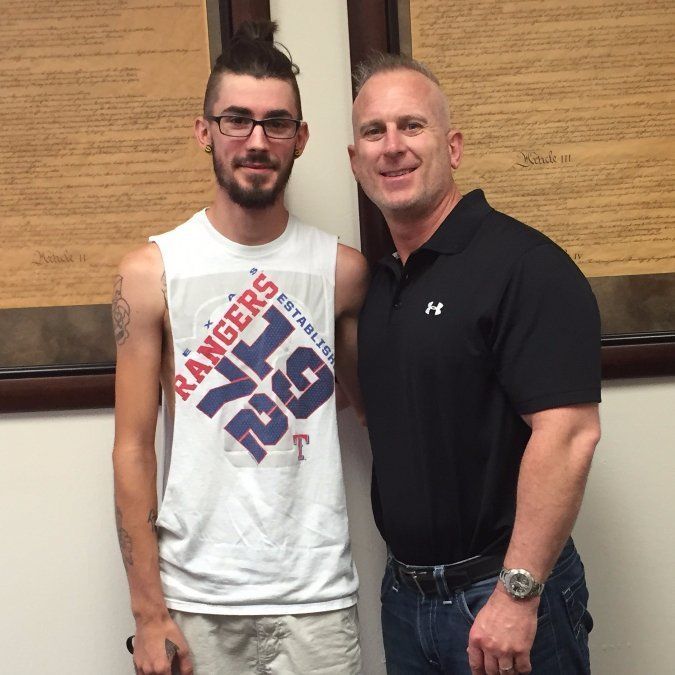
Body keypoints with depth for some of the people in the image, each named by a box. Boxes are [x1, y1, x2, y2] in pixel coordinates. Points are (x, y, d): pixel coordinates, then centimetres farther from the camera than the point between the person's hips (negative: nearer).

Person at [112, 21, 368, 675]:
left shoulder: (343, 270, -1)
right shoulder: (150, 272, -5)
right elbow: (133, 449, -4)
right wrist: (148, 611, -5)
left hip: (318, 596, 1)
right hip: (196, 600, -1)